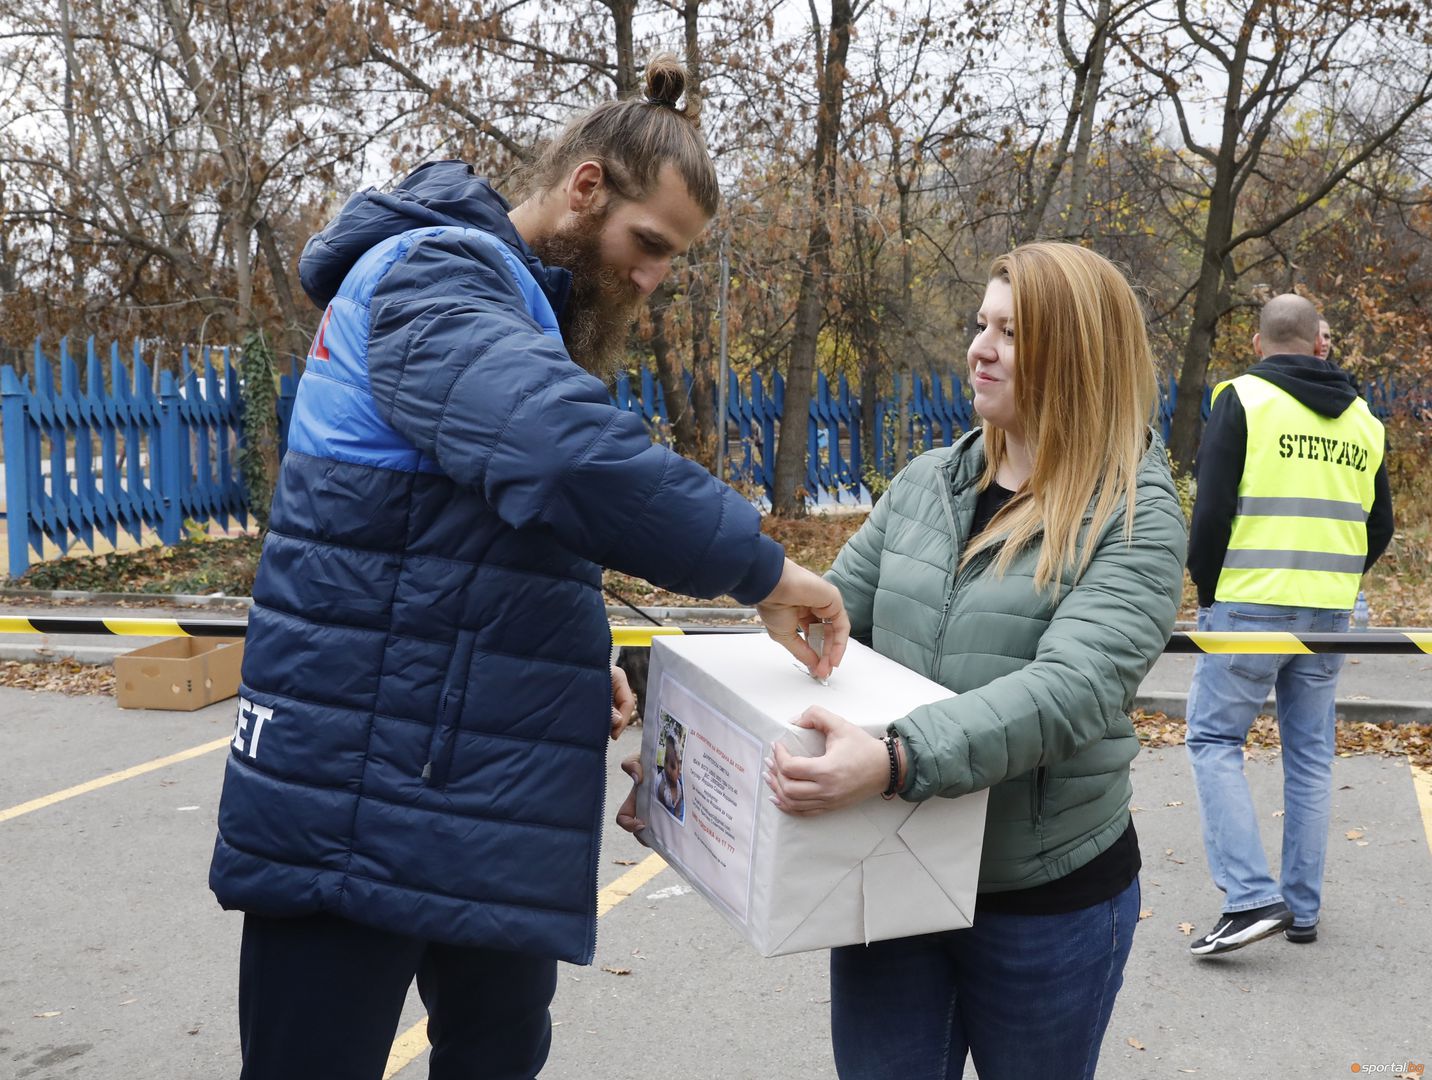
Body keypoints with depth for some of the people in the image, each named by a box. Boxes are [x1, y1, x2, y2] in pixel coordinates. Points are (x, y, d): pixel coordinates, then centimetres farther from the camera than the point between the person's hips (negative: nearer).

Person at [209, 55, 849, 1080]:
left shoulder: (515, 304, 17)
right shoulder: (431, 274, -14)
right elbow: (565, 449, -34)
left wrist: (575, 658, 7)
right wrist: (760, 566, -24)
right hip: (359, 798, -9)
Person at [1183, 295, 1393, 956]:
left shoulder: (1242, 398, -5)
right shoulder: (1361, 417, 12)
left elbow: (1212, 507, -11)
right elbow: (1380, 526, 15)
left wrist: (1206, 589, 2)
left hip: (1250, 605, -5)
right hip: (1329, 616, 5)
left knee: (1214, 737, 3)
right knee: (1310, 753, 13)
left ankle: (1252, 896, -8)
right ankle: (1303, 909, 19)